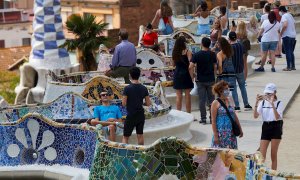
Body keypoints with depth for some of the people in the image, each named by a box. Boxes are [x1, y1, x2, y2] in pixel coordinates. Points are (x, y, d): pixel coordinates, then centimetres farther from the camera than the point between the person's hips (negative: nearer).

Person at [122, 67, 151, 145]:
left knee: (125, 137, 1)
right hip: (141, 115, 4)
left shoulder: (127, 88, -14)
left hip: (131, 115, -4)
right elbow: (148, 103, 2)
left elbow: (124, 103, -13)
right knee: (140, 135, 14)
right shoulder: (144, 88, -1)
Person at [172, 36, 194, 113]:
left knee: (178, 96, 8)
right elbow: (190, 64, -17)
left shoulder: (175, 52, 4)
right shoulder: (187, 52, -9)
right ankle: (188, 114, 5)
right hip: (185, 74, -4)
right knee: (187, 95, 2)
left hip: (177, 74, 4)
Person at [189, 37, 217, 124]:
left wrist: (192, 77, -3)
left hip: (200, 80, -2)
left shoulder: (197, 55, -8)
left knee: (202, 100, 3)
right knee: (211, 99, 8)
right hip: (211, 80, 2)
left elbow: (190, 67, -14)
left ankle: (203, 118, 3)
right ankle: (212, 118, 8)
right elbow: (215, 67, 6)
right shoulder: (213, 54, 0)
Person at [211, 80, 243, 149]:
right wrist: (215, 135, -13)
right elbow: (213, 121, -9)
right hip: (221, 133, -6)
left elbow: (234, 116, 18)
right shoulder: (216, 103, -7)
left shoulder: (228, 101, 10)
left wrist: (240, 129, 19)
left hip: (231, 133, 6)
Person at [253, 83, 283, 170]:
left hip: (276, 128, -3)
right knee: (262, 155, -2)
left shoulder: (279, 103, -6)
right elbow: (255, 116, -7)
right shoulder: (263, 102, 3)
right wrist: (256, 103, -18)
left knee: (273, 155, 4)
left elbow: (277, 117, -22)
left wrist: (272, 104, -30)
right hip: (265, 127, 3)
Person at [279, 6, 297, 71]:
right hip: (293, 35, 8)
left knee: (287, 52, -4)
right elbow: (294, 25, 19)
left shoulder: (284, 16, -11)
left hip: (287, 36, -8)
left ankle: (288, 67, -3)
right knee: (291, 52, 14)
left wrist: (281, 33, -14)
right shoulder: (290, 15, 15)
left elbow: (285, 25, -25)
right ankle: (293, 66, 15)